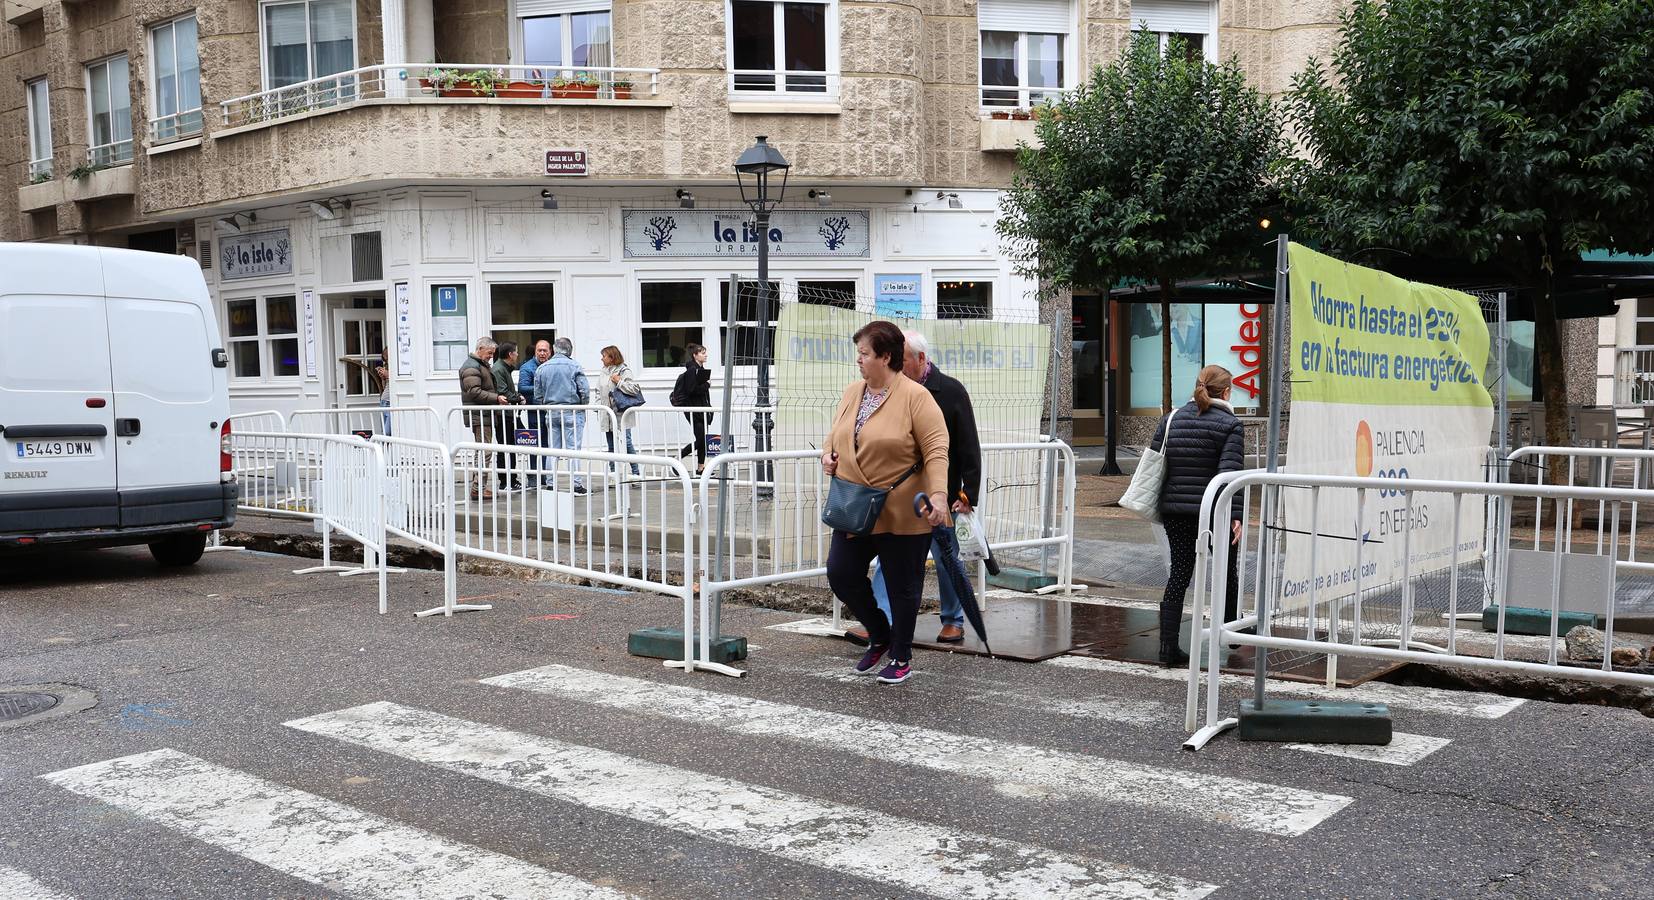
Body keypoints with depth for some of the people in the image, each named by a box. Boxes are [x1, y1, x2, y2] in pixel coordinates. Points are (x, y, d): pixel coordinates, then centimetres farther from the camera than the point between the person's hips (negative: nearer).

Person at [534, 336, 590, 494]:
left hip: (551, 412, 4)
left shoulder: (541, 368, 6)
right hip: (572, 412, -4)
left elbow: (538, 395, 8)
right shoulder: (574, 366, -6)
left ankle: (550, 483, 11)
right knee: (573, 447, -3)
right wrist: (583, 406, 6)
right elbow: (585, 390, -9)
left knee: (553, 448, 9)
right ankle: (576, 483, -7)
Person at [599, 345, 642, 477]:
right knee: (611, 446, 11)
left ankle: (635, 473, -2)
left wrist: (619, 381, -15)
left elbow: (635, 389, -18)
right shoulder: (605, 371, 14)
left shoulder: (624, 371, -8)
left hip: (621, 414, -7)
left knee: (626, 443, -8)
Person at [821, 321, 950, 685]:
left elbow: (936, 449, -17)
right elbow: (835, 433, 22)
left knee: (901, 584, 5)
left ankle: (901, 656, 25)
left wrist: (938, 493, -27)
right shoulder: (852, 392, 8)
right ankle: (880, 636, 26)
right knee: (841, 573, 3)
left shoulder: (915, 396, -13)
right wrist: (828, 454, 1)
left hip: (902, 513, -6)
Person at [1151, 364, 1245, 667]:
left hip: (1176, 511, 4)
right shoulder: (1229, 424, -8)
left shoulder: (1172, 419, 6)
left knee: (1179, 574, 5)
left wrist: (1158, 505, 17)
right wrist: (1235, 516, -18)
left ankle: (1168, 647, -1)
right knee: (1226, 572, 17)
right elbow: (1231, 472, -17)